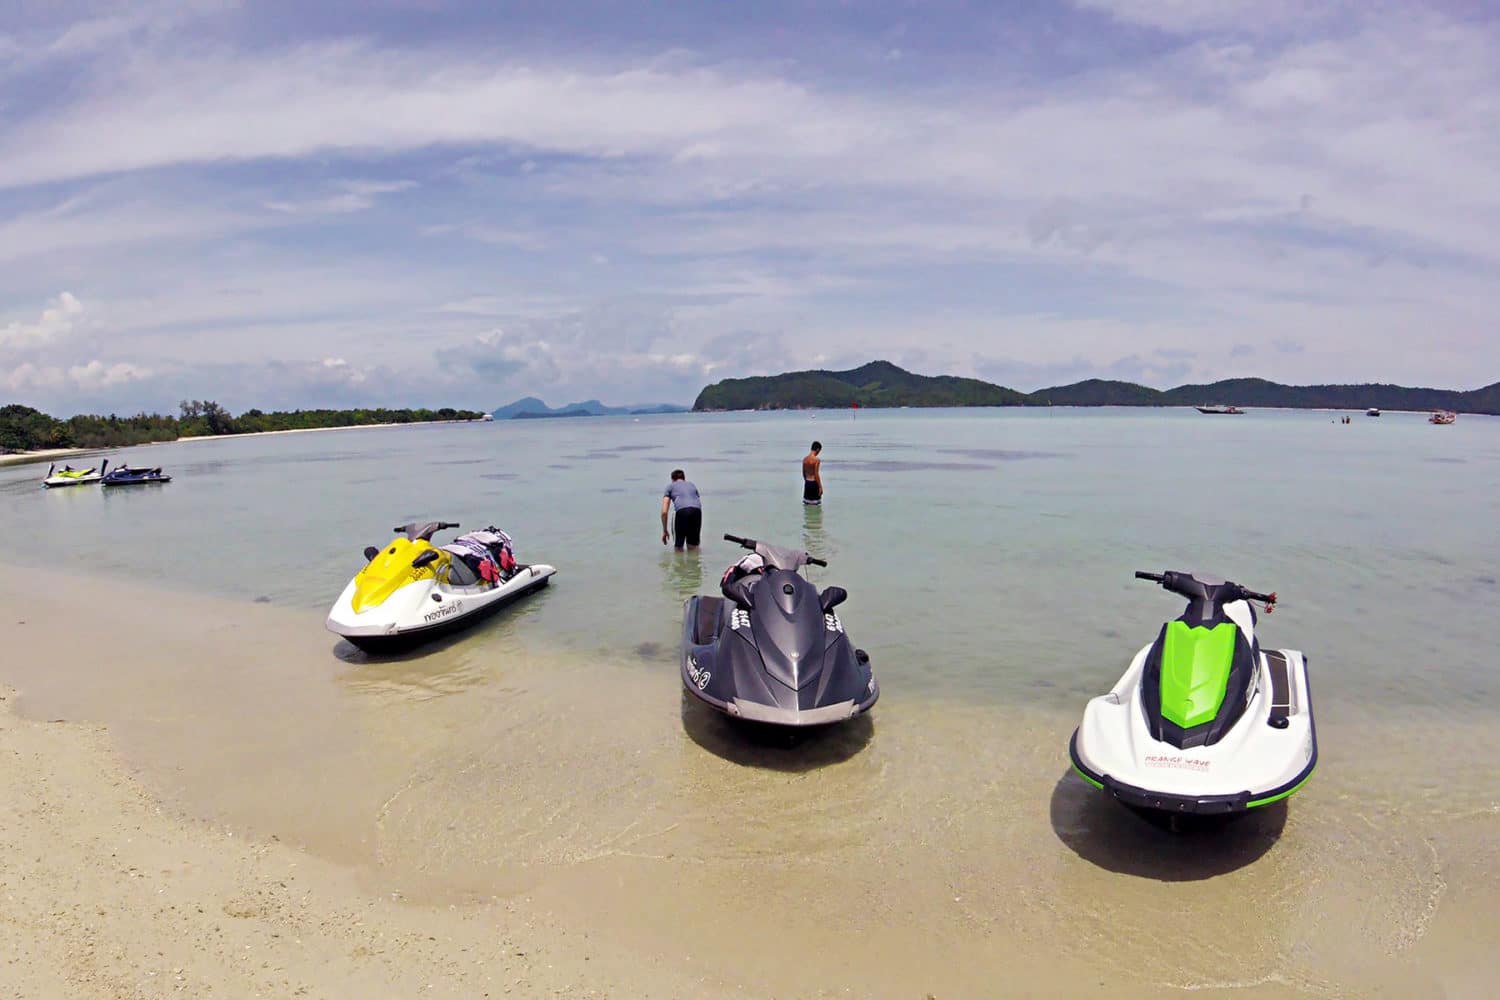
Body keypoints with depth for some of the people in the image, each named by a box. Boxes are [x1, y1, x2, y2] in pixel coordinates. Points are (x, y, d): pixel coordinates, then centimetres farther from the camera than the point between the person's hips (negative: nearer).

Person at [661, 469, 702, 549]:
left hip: (682, 511, -3)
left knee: (678, 547, 8)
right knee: (693, 546, 12)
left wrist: (664, 531, 25)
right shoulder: (692, 485, 35)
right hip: (697, 511, 3)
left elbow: (664, 512, 16)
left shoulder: (670, 486, 25)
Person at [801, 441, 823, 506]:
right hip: (814, 483, -7)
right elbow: (816, 474, -19)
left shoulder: (805, 458, 5)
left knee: (807, 503, 14)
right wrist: (820, 487, -14)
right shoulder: (816, 460, -17)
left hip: (807, 483, 7)